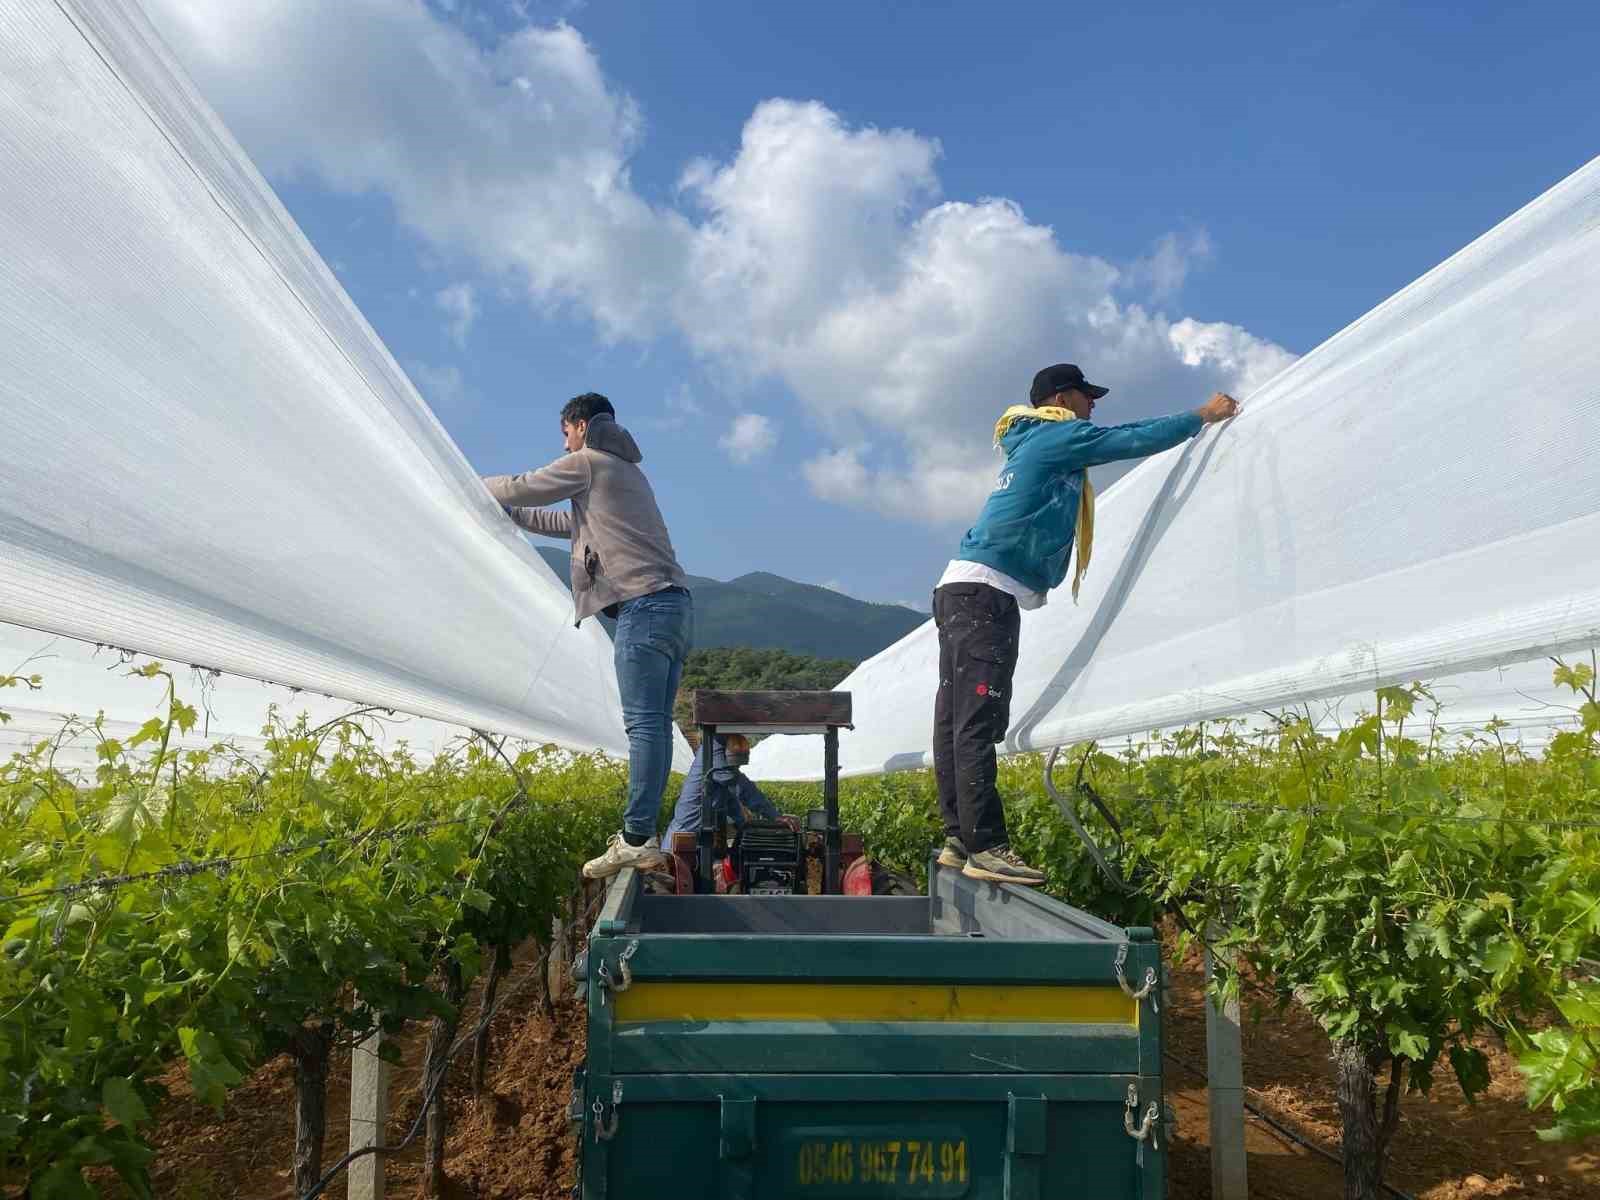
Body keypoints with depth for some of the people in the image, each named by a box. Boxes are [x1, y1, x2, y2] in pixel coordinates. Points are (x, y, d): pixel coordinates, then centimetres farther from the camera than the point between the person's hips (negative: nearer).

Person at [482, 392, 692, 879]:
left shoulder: (587, 462, 3)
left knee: (644, 724, -13)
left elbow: (520, 488, 11)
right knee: (654, 726, 6)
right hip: (676, 606, 9)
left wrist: (479, 486, 32)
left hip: (644, 606, -9)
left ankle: (637, 840, -15)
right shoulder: (627, 470, 31)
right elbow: (571, 523, 40)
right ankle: (641, 832, 8)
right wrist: (504, 510, 43)